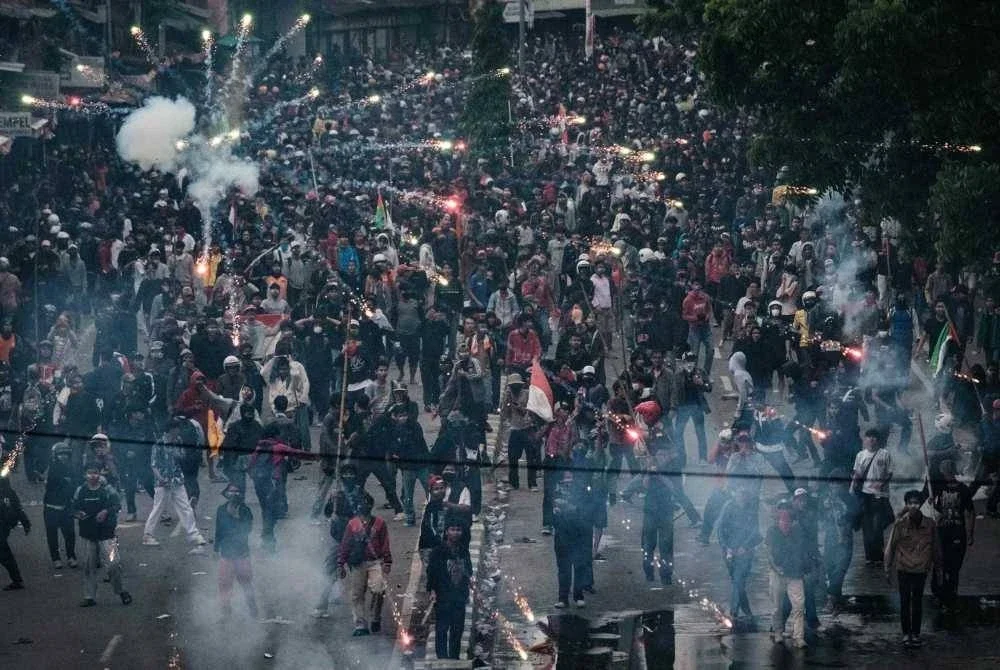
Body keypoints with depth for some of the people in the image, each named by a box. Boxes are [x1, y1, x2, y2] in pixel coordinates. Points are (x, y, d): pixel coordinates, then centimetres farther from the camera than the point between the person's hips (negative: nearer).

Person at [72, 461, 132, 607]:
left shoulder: (107, 489, -4)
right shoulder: (80, 491, 5)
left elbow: (117, 504, -9)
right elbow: (74, 508, 11)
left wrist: (106, 511, -25)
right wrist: (78, 514, -10)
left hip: (106, 534, -3)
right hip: (87, 534, 3)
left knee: (113, 564, -10)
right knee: (89, 566, 8)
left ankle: (120, 591, 11)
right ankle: (89, 596, 17)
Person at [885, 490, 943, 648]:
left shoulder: (930, 524, -5)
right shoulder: (900, 524, -10)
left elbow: (936, 546, 6)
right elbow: (891, 546, -2)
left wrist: (938, 568, 12)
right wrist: (888, 568, 1)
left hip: (921, 569, 1)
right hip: (903, 568, -1)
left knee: (917, 602, 7)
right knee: (905, 602, 5)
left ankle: (916, 634, 16)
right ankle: (906, 633, 15)